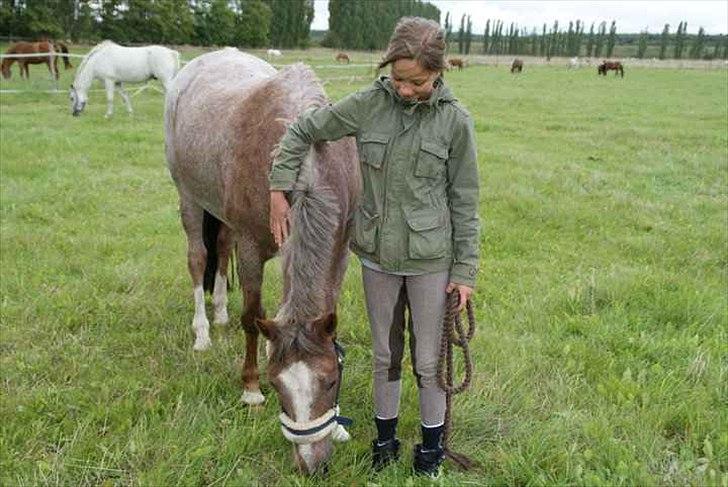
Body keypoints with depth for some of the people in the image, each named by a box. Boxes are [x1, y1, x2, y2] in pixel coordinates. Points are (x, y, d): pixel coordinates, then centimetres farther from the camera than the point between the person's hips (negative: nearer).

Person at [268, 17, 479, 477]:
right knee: (386, 354, 17)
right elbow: (303, 131, 5)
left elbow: (465, 201, -5)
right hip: (377, 253, 2)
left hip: (430, 257, -2)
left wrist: (465, 271, -5)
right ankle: (386, 436, 37)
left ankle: (432, 443, 33)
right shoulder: (370, 104, -7)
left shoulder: (455, 120, -11)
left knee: (429, 358, 10)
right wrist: (279, 189, -1)